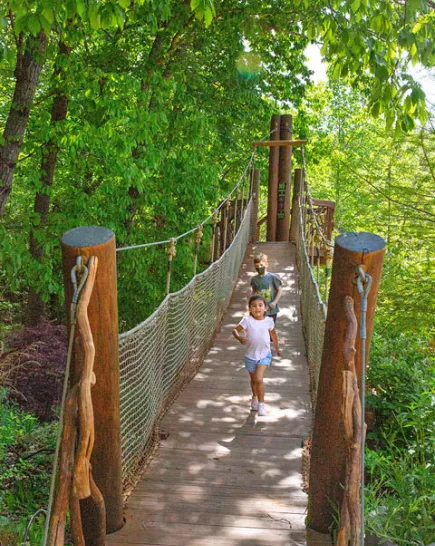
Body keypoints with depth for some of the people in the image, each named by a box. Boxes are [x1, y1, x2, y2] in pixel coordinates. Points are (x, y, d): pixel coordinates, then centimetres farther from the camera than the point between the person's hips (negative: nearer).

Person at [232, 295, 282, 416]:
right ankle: (255, 397, 48)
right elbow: (235, 330, -13)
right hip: (250, 355, 1)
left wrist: (277, 348, 19)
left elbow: (273, 334, 9)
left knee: (259, 380, -15)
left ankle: (261, 404, 0)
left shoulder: (269, 321, -8)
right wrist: (239, 338, -34)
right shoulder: (247, 321, -14)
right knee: (253, 380, 21)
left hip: (264, 354, -1)